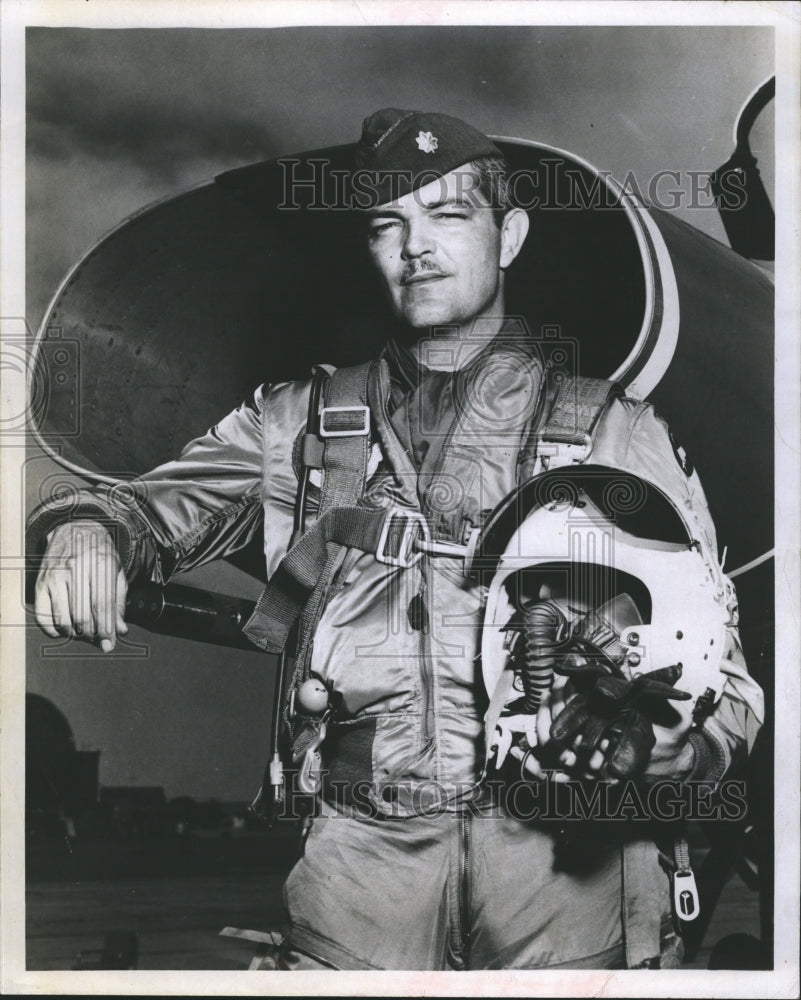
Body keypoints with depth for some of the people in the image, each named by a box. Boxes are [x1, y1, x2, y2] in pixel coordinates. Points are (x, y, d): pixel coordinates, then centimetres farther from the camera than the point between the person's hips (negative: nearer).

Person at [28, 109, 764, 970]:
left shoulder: (618, 435, 9)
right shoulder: (299, 421, 15)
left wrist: (634, 736, -15)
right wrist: (84, 535, -12)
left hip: (555, 849, -1)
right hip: (358, 851, 1)